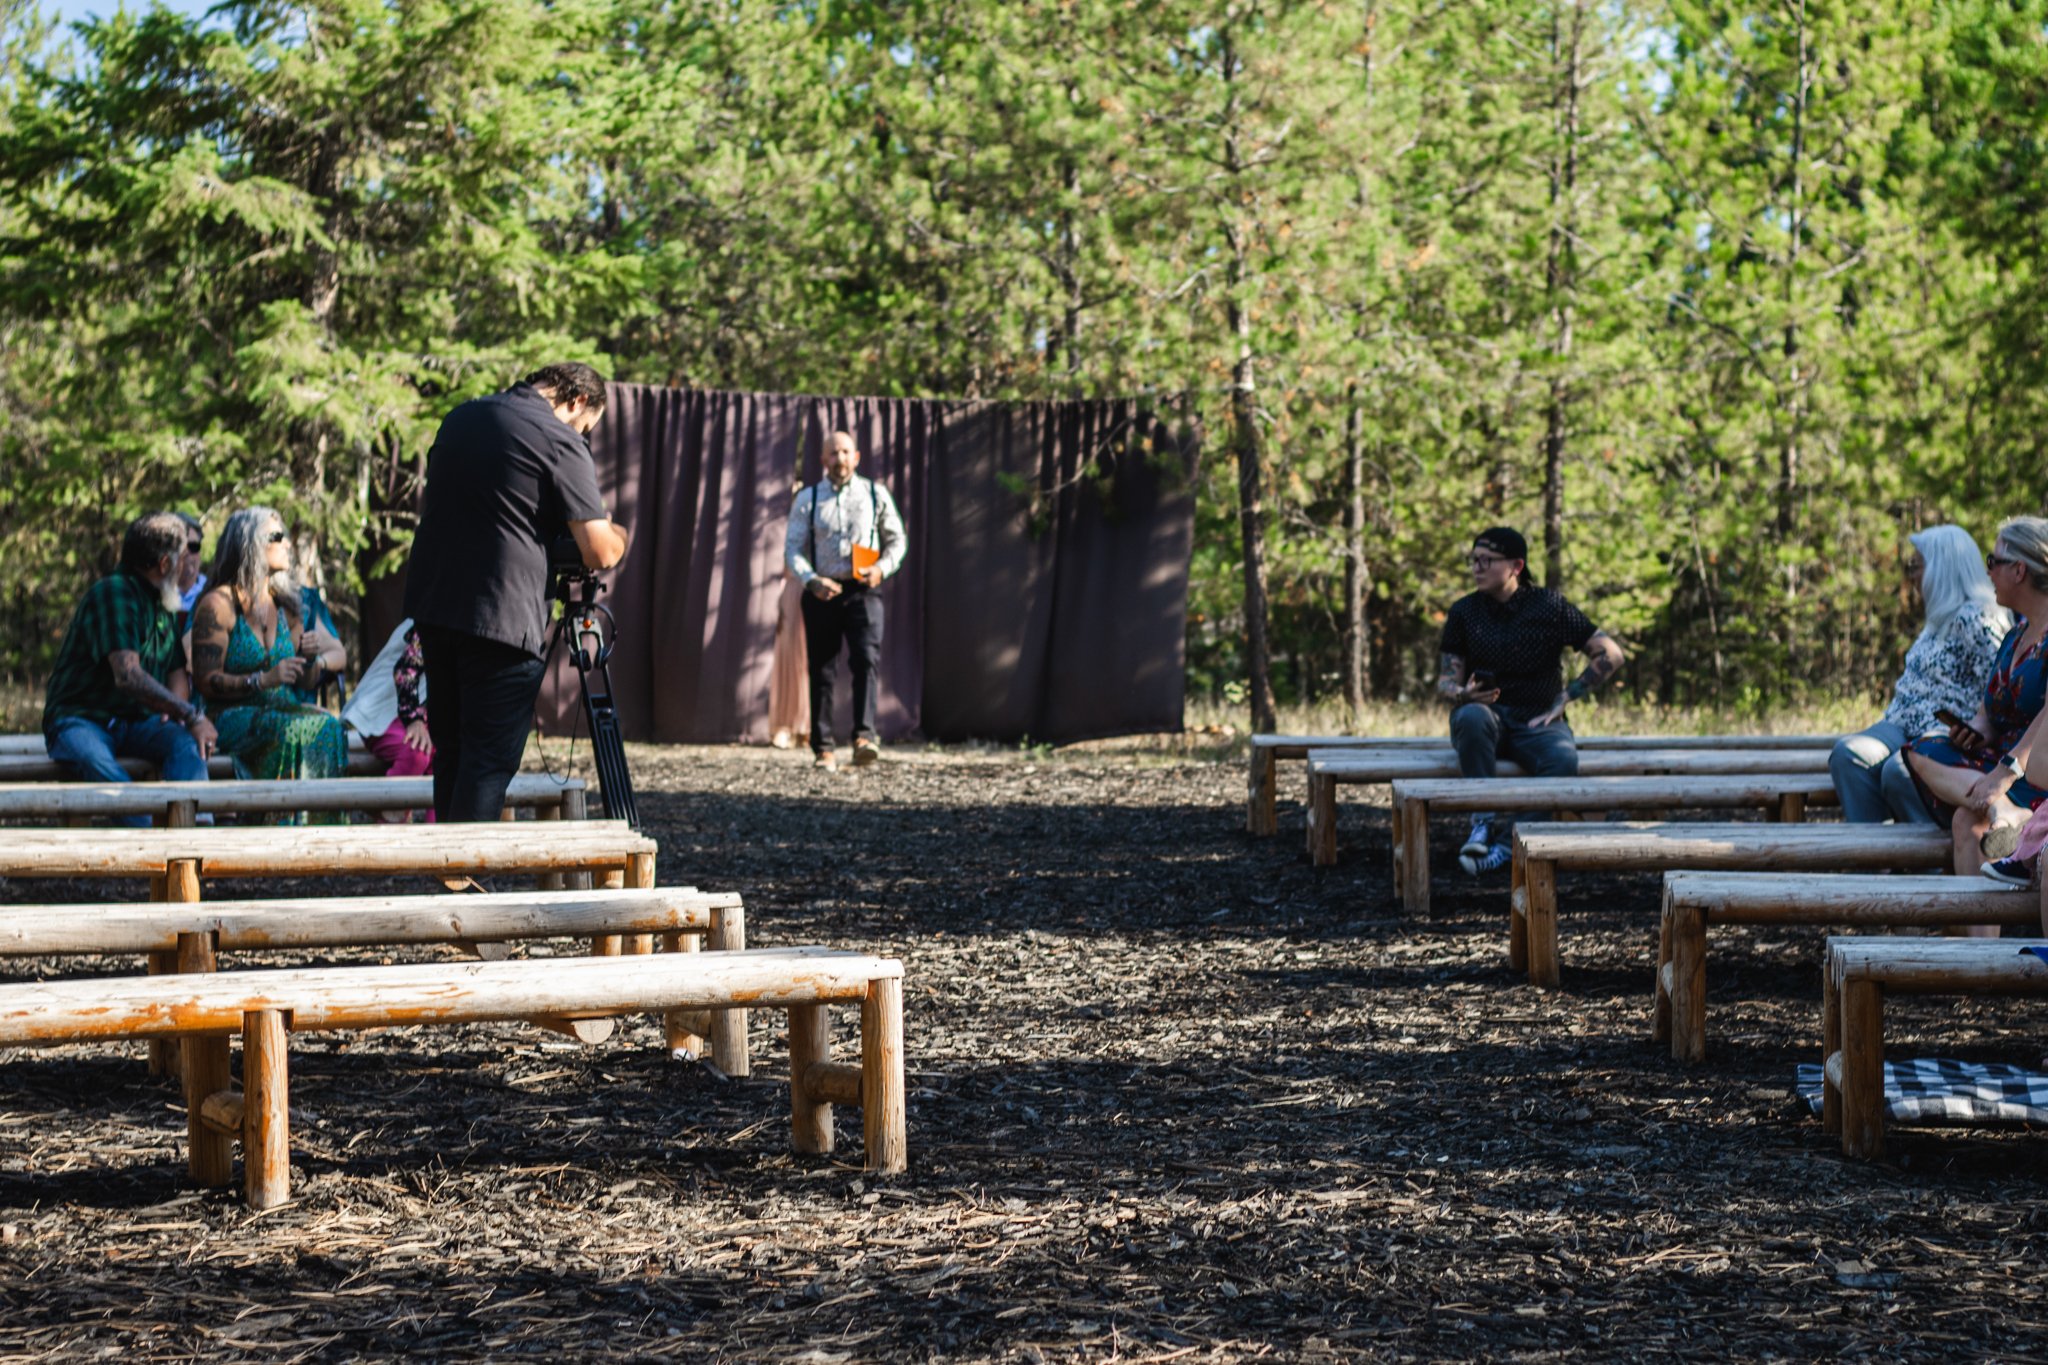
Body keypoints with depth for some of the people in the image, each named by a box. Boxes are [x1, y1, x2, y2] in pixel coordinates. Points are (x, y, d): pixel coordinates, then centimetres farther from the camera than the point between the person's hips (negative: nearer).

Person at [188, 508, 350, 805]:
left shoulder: (286, 604, 17)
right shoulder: (218, 604, -4)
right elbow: (207, 683, -11)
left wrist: (307, 656, 1)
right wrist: (262, 680, -23)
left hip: (283, 709, 6)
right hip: (232, 717, -5)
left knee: (327, 725, -27)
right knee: (293, 730, -34)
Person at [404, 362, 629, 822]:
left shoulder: (460, 417, 15)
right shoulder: (560, 441, -8)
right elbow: (599, 551, -13)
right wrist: (619, 538, 10)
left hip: (433, 606, 7)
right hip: (501, 619, -7)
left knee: (451, 747, 16)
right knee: (490, 760, -5)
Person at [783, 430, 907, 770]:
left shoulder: (875, 494, 8)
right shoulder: (807, 499, 7)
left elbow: (897, 539, 14)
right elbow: (792, 548, 3)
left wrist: (882, 568, -6)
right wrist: (811, 581, -14)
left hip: (862, 590, -1)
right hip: (822, 592, 1)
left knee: (866, 660, -19)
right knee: (821, 670, 1)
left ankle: (865, 736, -28)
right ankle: (823, 749, 6)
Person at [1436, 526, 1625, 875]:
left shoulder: (1549, 607, 1)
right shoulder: (1464, 611, 5)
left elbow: (1610, 654, 1)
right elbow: (1446, 679, 4)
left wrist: (1564, 700, -4)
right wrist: (1463, 694, -21)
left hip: (1536, 722, -1)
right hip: (1487, 718, 1)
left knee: (1563, 758, -36)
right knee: (1472, 716, -38)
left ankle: (1507, 841, -30)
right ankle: (1484, 820, -31)